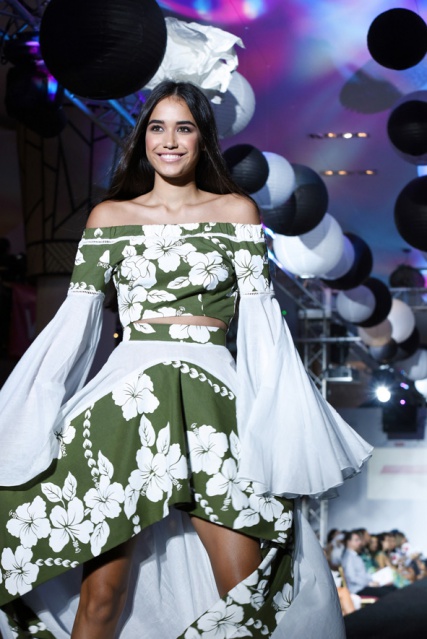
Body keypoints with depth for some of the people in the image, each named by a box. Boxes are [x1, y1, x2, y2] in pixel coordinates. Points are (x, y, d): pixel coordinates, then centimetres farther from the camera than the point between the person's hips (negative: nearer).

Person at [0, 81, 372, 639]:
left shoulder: (237, 211, 12)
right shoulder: (109, 216, 13)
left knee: (245, 590, -9)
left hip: (214, 399, 0)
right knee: (103, 588, -7)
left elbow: (259, 318, 8)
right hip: (127, 397, 0)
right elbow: (77, 317, 9)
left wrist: (279, 414, -2)